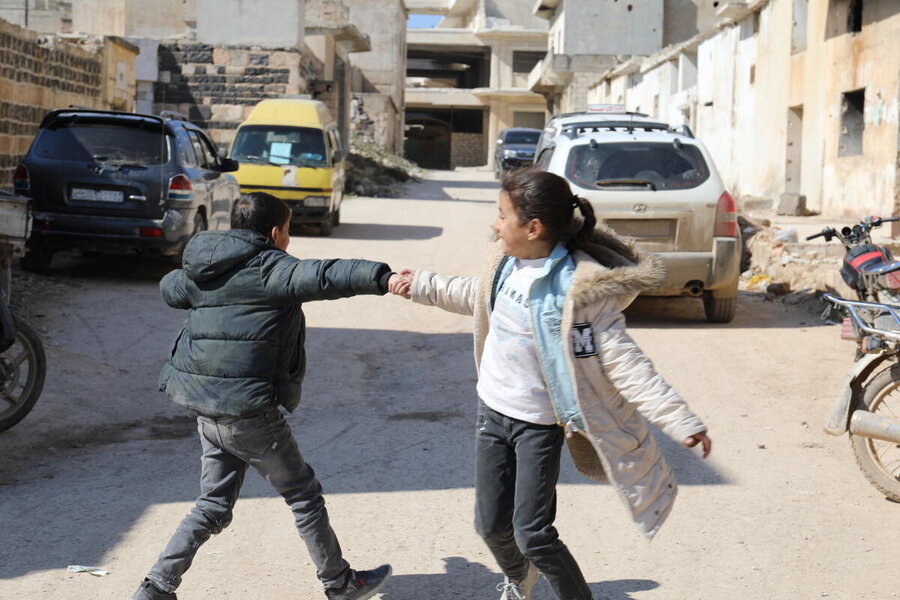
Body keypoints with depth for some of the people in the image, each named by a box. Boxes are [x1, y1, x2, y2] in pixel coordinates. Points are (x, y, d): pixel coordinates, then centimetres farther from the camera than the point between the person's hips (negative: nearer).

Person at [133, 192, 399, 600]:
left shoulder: (202, 274, 12)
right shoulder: (268, 268, -12)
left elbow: (168, 289, 32)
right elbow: (321, 277, -31)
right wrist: (382, 278, -43)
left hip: (207, 410, 8)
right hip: (249, 410, -7)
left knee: (214, 506, 19)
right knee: (304, 495, 9)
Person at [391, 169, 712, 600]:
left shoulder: (579, 287, -25)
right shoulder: (506, 262, -4)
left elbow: (621, 360, -24)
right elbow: (476, 297, 20)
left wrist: (681, 421, -29)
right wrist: (423, 286, 24)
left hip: (539, 425, -6)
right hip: (492, 411, 6)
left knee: (532, 534, -6)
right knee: (491, 524, 14)